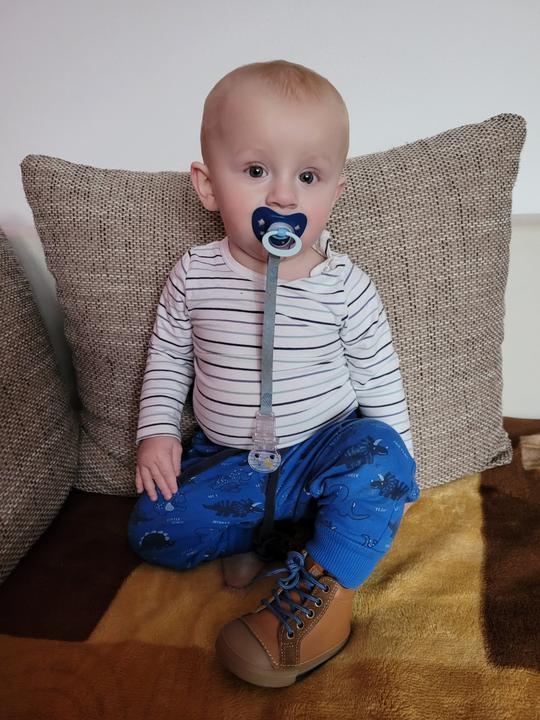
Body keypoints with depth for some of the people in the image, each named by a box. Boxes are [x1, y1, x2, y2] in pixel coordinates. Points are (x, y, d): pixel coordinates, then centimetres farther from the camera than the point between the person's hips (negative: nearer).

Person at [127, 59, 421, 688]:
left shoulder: (345, 286, -12)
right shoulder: (195, 275, -8)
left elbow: (379, 380, -2)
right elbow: (166, 354, 6)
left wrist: (395, 465, 0)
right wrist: (157, 430, -4)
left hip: (323, 451, -2)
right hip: (227, 461, 2)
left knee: (377, 451, -31)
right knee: (152, 529, -12)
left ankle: (322, 589, -19)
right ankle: (288, 527, -4)